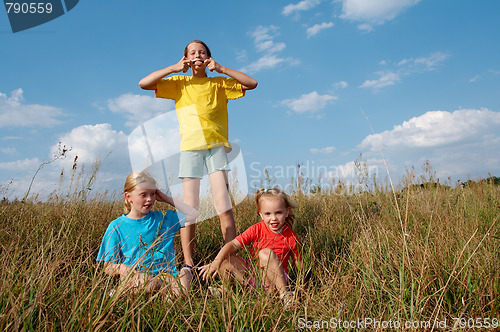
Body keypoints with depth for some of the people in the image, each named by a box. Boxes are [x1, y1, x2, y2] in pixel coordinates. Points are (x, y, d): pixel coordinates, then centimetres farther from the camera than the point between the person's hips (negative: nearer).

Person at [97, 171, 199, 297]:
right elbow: (108, 266, 6)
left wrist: (167, 199, 9)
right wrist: (124, 269, -19)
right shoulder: (117, 226, 6)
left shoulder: (163, 218, 13)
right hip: (136, 279, -1)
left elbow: (193, 215, 9)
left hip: (167, 276, 1)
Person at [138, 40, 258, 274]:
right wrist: (174, 68, 5)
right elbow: (143, 84, 9)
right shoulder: (179, 83, 18)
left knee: (223, 204, -10)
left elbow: (252, 84, 8)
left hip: (216, 145, 0)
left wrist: (220, 68, 5)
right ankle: (188, 264, -1)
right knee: (190, 207, -5)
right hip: (190, 147, 0)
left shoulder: (219, 83, 18)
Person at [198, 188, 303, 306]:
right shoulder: (256, 230, -7)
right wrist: (216, 262, -26)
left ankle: (284, 293, -23)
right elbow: (233, 245, -13)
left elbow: (300, 266, 0)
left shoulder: (291, 237, -9)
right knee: (224, 259, -16)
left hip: (275, 278, -2)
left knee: (266, 253, -33)